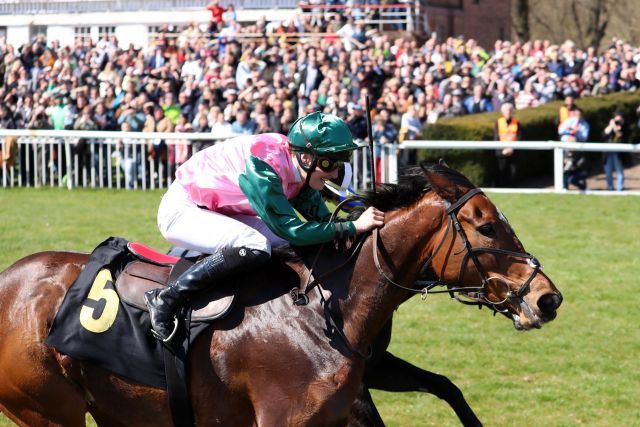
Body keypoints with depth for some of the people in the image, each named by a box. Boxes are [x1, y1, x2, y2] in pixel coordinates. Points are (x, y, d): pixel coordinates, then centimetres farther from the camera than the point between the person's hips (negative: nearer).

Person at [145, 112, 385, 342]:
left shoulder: (300, 171, -7)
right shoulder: (262, 167, -33)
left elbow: (322, 218, 2)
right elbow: (292, 230, -33)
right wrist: (354, 227, -33)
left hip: (219, 214, 9)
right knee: (256, 246, -33)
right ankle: (167, 299, -23)